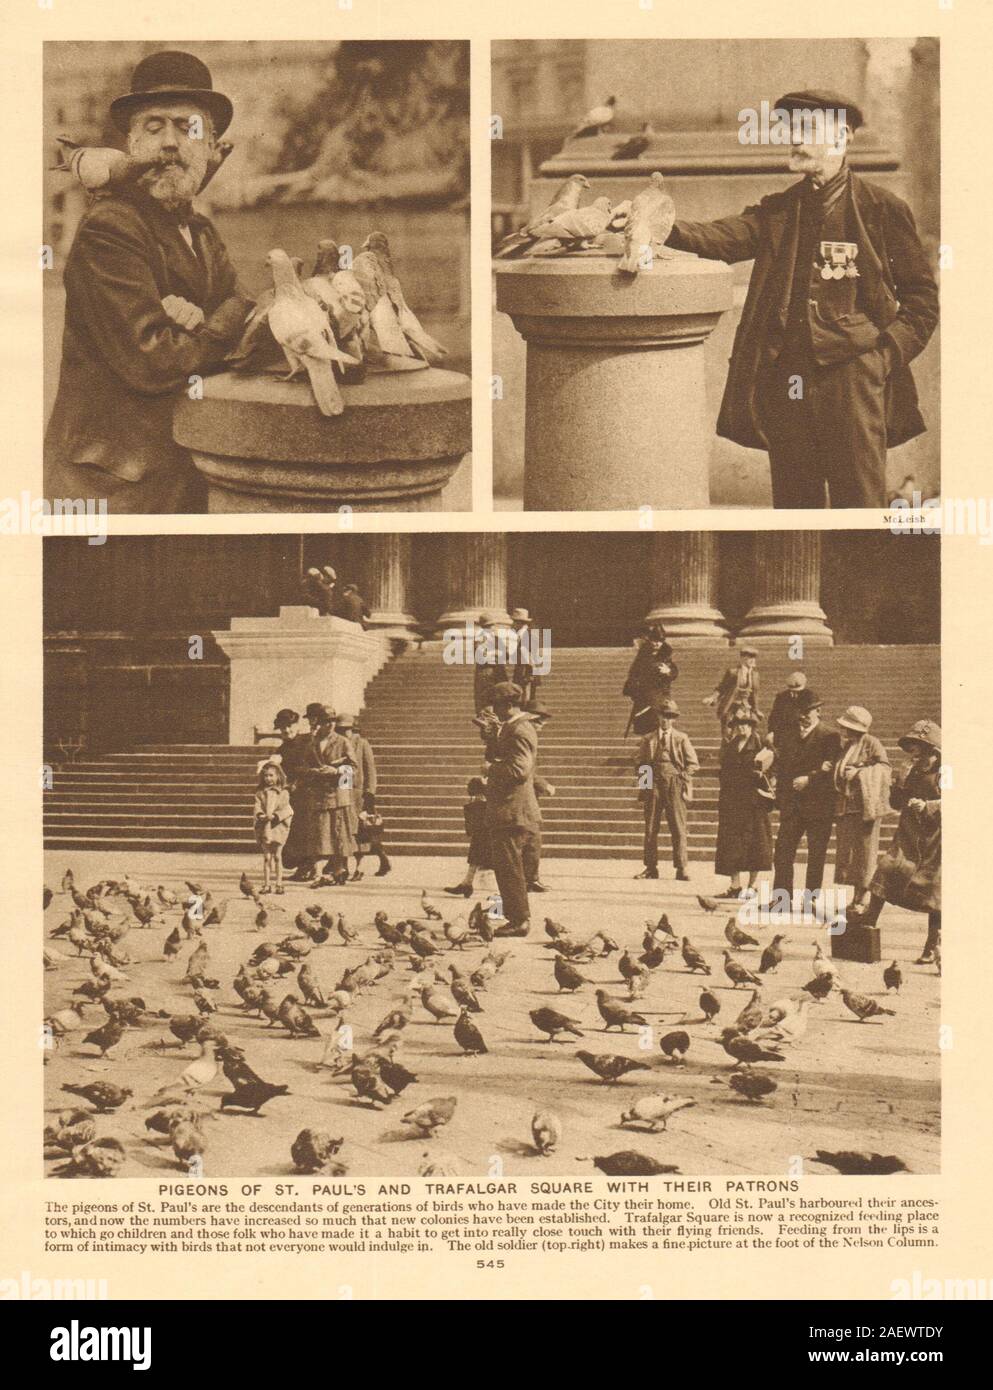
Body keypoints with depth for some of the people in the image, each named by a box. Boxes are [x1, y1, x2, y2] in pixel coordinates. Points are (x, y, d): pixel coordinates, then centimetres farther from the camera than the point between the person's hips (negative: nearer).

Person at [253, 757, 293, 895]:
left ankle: (278, 884, 8)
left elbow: (286, 809, -6)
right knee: (266, 856, 3)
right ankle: (266, 884, 6)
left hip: (278, 826, -1)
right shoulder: (260, 793, 7)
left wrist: (275, 815, -22)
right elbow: (257, 807, -2)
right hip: (264, 827, 1)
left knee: (277, 856, 2)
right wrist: (260, 815, -23)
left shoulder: (283, 793, 2)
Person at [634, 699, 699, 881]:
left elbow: (693, 763, 8)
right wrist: (643, 786, 5)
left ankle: (682, 868, -2)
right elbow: (641, 764, 15)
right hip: (653, 785, 2)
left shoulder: (681, 738, 8)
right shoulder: (648, 739, 11)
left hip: (675, 786, -2)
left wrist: (683, 777, -4)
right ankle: (651, 867, 7)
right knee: (650, 827, 2)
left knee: (678, 827, -5)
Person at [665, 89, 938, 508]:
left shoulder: (882, 207, 3)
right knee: (793, 499, 9)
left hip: (853, 374, -4)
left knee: (859, 500, -3)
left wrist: (890, 351, -6)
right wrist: (667, 229, -23)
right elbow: (725, 237, -5)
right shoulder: (778, 210, 13)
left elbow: (921, 295, 6)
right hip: (787, 376, 4)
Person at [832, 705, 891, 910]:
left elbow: (884, 767, -12)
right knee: (847, 850, 7)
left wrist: (859, 773, -16)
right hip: (846, 806, 8)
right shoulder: (846, 746, 17)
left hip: (865, 804, -8)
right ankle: (856, 895, 14)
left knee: (865, 850, -4)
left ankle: (865, 896, 1)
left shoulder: (870, 743, -6)